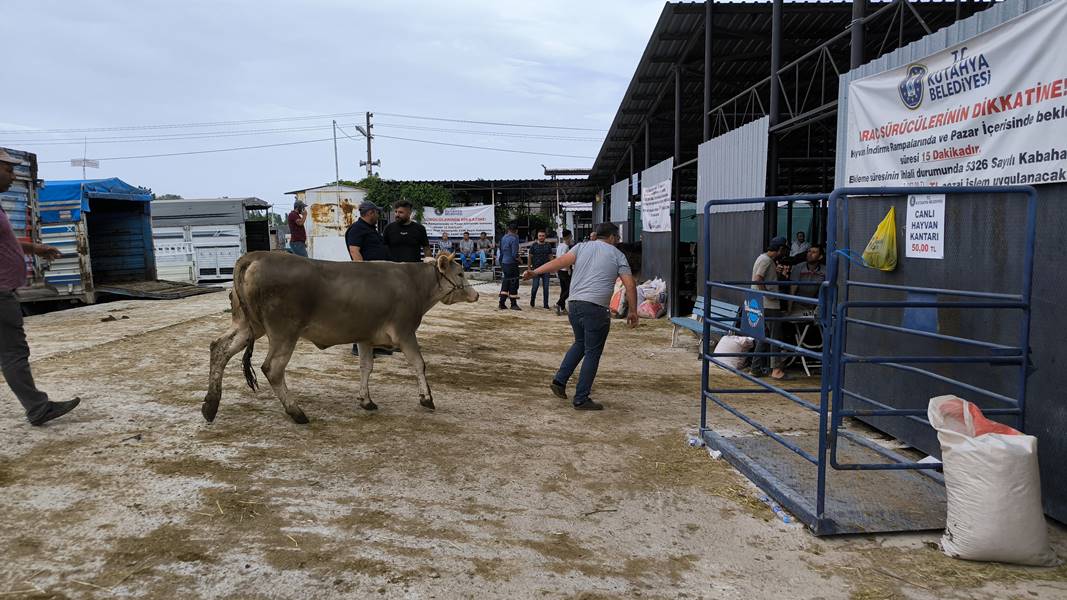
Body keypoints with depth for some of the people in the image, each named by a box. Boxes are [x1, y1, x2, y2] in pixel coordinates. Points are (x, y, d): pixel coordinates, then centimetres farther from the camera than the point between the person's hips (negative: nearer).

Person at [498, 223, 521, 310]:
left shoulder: (503, 238, 11)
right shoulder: (514, 238, -13)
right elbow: (514, 254, -19)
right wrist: (518, 258, 1)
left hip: (504, 263, 7)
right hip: (512, 264, -7)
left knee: (505, 283, 12)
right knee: (513, 284, -1)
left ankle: (502, 303, 10)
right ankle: (513, 304, 2)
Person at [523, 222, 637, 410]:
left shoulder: (582, 247, 13)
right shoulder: (617, 255, 7)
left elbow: (561, 261, -3)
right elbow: (630, 285, 2)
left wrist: (535, 272, -9)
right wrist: (633, 311, 11)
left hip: (574, 305, 5)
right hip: (596, 308, -5)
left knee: (580, 343, 25)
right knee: (592, 353, 3)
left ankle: (559, 381, 17)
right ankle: (581, 399, 5)